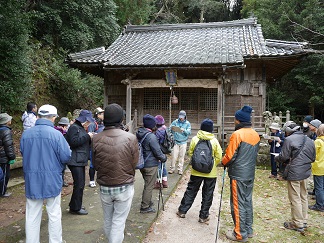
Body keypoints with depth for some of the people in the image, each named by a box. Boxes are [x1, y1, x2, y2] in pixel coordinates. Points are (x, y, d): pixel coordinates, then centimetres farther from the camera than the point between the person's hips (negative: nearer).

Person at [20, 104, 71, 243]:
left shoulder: (25, 134, -4)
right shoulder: (56, 134, -17)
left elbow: (23, 154, 9)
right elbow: (66, 157, -16)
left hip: (32, 181, 3)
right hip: (52, 181, -3)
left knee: (32, 216, 15)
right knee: (54, 214, 12)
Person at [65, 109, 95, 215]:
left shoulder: (81, 128, 20)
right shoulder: (74, 127, -11)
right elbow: (74, 142, -22)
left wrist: (91, 138, 7)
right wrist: (87, 136, -18)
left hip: (81, 161, 10)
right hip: (75, 161, -10)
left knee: (80, 184, 15)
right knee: (79, 184, -7)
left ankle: (75, 204, 28)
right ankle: (75, 208, 4)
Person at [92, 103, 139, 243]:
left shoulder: (96, 139, -11)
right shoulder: (130, 138, -17)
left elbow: (95, 165, -2)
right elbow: (134, 163, -8)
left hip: (104, 187, 3)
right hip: (124, 187, -3)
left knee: (107, 220, 23)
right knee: (118, 221, 10)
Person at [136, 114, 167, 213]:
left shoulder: (139, 133, 2)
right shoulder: (151, 136, -24)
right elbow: (157, 152, -20)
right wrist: (164, 158, 1)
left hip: (142, 164, 8)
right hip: (151, 165, -8)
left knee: (147, 184, 25)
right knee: (149, 186, 6)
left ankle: (147, 201, 40)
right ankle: (145, 207, 17)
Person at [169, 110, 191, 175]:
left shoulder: (187, 123, 3)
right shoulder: (175, 122, 1)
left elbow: (189, 132, -6)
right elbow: (170, 129, -2)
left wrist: (184, 130, -26)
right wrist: (172, 129, -25)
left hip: (183, 142, 0)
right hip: (176, 142, 0)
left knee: (181, 156, 4)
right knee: (174, 156, -2)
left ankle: (180, 169, 15)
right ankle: (172, 168, 11)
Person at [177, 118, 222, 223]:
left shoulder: (195, 139, -7)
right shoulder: (214, 141, -8)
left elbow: (190, 153, 0)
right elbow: (218, 157, -6)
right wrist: (212, 165, 9)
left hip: (196, 171, 1)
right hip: (211, 172, -1)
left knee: (191, 191, 15)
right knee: (207, 194, 11)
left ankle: (182, 211, 23)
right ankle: (203, 216, 18)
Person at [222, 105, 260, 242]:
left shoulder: (237, 134, -18)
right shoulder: (255, 135, 5)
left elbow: (230, 156, -17)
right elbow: (254, 154, 13)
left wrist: (223, 163, 2)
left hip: (238, 174, -8)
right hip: (250, 174, 8)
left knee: (238, 204, 3)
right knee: (247, 201, 18)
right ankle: (248, 230, 29)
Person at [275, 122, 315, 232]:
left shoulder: (289, 139, -15)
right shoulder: (309, 140, 9)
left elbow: (283, 157, -15)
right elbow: (313, 158, 14)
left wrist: (276, 158, 6)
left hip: (294, 174, -8)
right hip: (305, 173, 8)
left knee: (295, 199, 3)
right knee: (303, 197, 19)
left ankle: (298, 224, 12)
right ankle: (303, 220, 30)